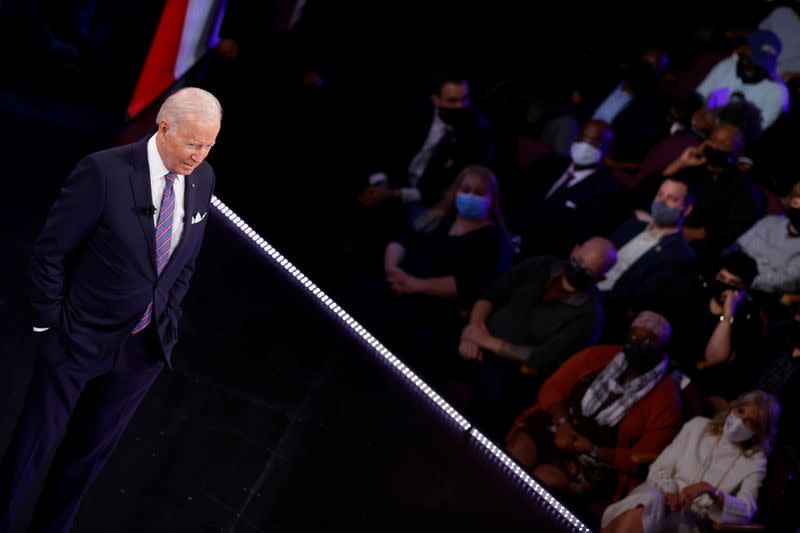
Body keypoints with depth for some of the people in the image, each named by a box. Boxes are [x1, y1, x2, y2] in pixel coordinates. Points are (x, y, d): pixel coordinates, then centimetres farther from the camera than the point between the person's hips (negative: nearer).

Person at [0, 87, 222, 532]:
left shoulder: (202, 179, -4)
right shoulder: (105, 171, -21)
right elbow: (51, 252, -13)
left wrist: (167, 316, 7)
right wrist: (50, 324, -10)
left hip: (147, 345, 5)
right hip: (80, 339, -4)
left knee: (94, 447, 18)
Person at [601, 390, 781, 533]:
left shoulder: (755, 462, 9)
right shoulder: (699, 426, 15)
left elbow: (745, 512, -6)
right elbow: (659, 468, 8)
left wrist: (710, 490, -22)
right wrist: (669, 493, -14)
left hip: (690, 518, -2)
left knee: (651, 508, -38)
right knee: (650, 500, -38)